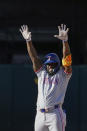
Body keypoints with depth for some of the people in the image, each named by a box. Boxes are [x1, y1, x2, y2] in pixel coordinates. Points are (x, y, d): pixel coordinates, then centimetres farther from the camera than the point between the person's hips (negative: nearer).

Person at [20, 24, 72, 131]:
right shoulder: (42, 73, 17)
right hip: (40, 114, 5)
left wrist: (65, 40, -21)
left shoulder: (63, 74, 7)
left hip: (55, 114, -4)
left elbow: (67, 57, -7)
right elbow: (34, 57, 10)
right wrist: (28, 41, -1)